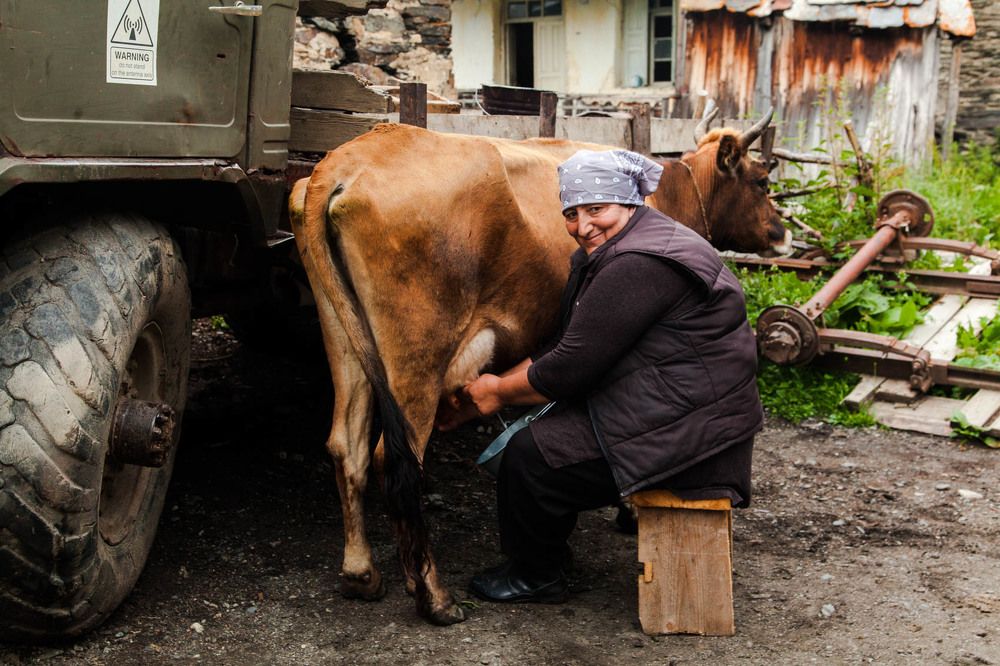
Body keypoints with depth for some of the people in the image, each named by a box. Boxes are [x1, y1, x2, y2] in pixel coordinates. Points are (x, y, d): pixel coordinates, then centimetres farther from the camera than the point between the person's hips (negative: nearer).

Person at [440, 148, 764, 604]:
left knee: (531, 457, -10)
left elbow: (573, 368, -20)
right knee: (546, 429, 14)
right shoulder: (604, 254, 12)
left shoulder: (638, 264, -23)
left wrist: (501, 391, -4)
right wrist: (490, 390, 10)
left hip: (689, 426, -11)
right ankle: (547, 555, 31)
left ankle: (536, 577, 15)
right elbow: (565, 349, 15)